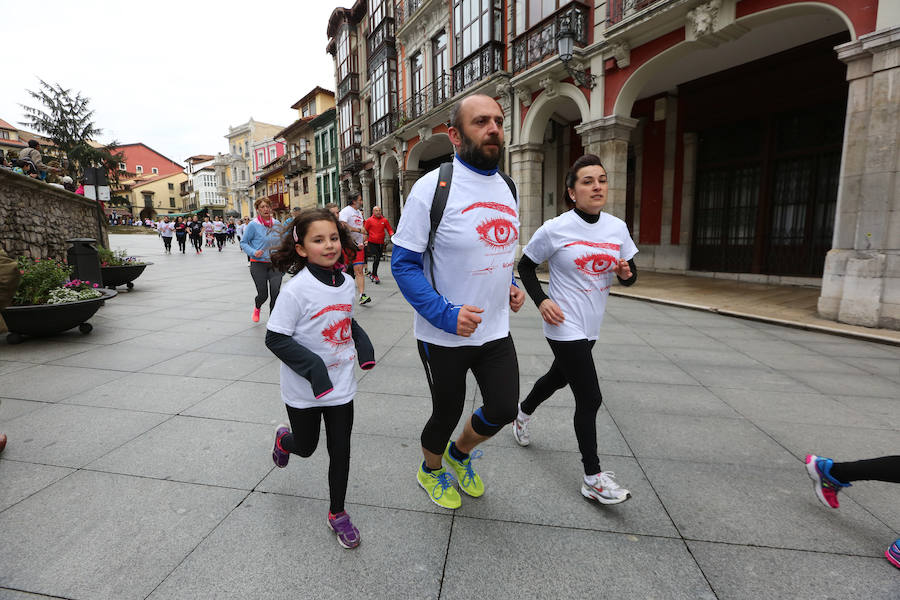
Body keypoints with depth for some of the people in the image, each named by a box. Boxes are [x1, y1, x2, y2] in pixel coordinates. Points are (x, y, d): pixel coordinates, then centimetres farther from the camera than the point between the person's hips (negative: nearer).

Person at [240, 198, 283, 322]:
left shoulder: (277, 223, 1)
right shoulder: (253, 225, -9)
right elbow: (243, 243, -2)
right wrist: (253, 252, -18)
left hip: (275, 263, 3)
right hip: (258, 264, -2)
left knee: (275, 293, -8)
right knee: (263, 294, 1)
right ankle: (257, 308, 38)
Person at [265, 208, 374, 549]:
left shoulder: (347, 283, -3)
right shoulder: (296, 290, -20)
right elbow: (275, 338, -17)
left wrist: (362, 342, -2)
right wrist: (311, 366, -27)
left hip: (341, 387, 4)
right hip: (305, 391, -4)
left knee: (340, 450, 11)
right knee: (305, 447, 18)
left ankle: (337, 513, 33)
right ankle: (284, 439, 56)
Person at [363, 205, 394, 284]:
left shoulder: (384, 220, 5)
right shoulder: (369, 220, -2)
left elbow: (389, 229, 11)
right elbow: (365, 231, 3)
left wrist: (392, 234, -8)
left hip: (381, 243, 4)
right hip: (372, 243, -4)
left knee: (378, 260, 11)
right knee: (376, 259, -13)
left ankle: (372, 274, 28)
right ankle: (375, 276, -3)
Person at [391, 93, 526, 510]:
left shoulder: (507, 188, 7)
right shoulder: (433, 187, -15)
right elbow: (403, 263, -15)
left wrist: (511, 285, 3)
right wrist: (445, 313, -25)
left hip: (495, 329, 6)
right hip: (444, 336, -5)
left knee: (504, 409, 11)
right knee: (447, 414, 12)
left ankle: (460, 453, 44)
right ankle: (430, 471, 47)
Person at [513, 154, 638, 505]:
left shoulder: (617, 228, 2)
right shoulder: (555, 229, -13)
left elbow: (630, 275, 11)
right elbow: (526, 266, -2)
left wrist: (626, 273, -13)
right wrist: (541, 301, -14)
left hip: (590, 327, 7)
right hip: (564, 326, -6)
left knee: (559, 377, 24)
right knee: (590, 398, -6)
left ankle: (523, 413, 53)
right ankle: (593, 477, 11)